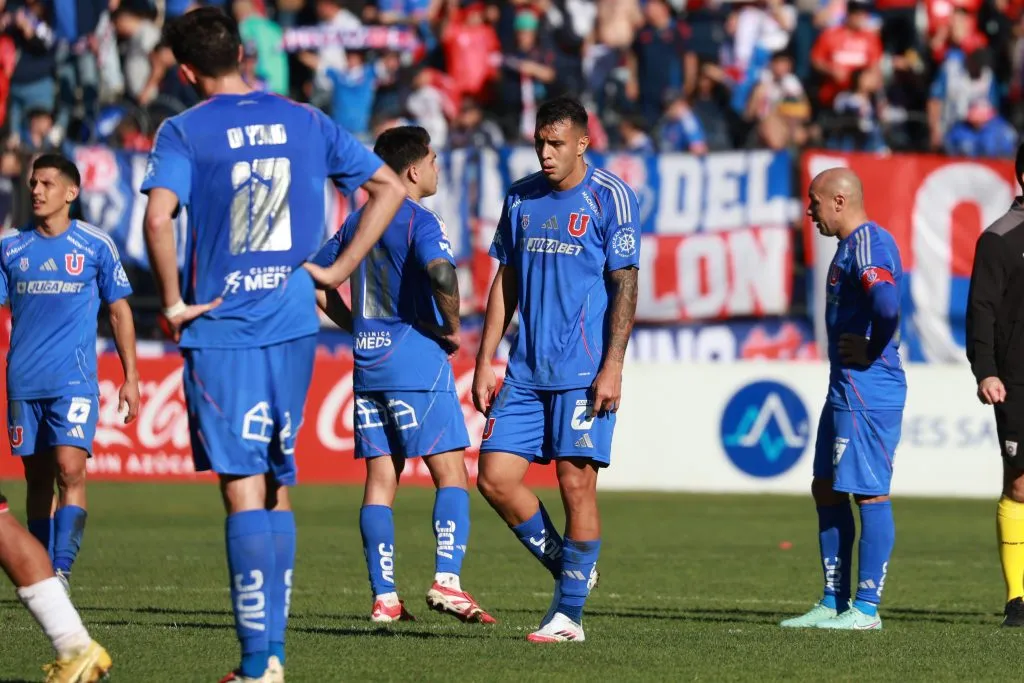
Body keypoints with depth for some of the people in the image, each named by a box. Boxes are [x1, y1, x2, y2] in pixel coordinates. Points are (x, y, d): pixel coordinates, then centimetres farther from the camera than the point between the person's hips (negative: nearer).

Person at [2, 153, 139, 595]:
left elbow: (119, 311, 8)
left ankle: (61, 571, -20)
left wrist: (131, 377, 5)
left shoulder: (96, 245, 2)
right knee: (38, 478, 8)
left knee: (70, 470, -18)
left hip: (75, 380, -3)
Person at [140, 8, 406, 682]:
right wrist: (338, 271, 10)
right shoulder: (306, 122, 9)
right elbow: (390, 188, 11)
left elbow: (159, 219, -21)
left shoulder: (185, 132, -5)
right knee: (277, 488, 13)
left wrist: (172, 303, -8)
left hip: (220, 330, -4)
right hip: (293, 325, 4)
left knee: (243, 490, -5)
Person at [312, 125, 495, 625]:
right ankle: (446, 580, -17)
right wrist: (453, 327, -14)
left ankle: (384, 597, 4)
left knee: (380, 480, 7)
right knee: (451, 475, -3)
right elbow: (440, 270, -28)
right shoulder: (419, 220, -9)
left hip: (368, 363, 7)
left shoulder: (358, 221, 14)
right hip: (417, 361, -7)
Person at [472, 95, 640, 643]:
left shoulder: (609, 198, -4)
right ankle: (568, 570, 16)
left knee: (576, 481, -7)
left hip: (584, 372, -6)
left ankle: (569, 613, 1)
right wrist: (485, 361, 11)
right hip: (526, 372, 6)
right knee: (495, 477, -1)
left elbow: (625, 287, -7)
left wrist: (612, 368, -14)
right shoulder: (520, 198, 12)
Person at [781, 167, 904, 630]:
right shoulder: (851, 245, 18)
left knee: (869, 492, -6)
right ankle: (834, 602, 19)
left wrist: (873, 351, -18)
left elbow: (886, 304, -32)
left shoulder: (869, 242, -15)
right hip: (845, 389, 11)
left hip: (867, 393, -11)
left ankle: (867, 609, -3)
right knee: (826, 490, 14)